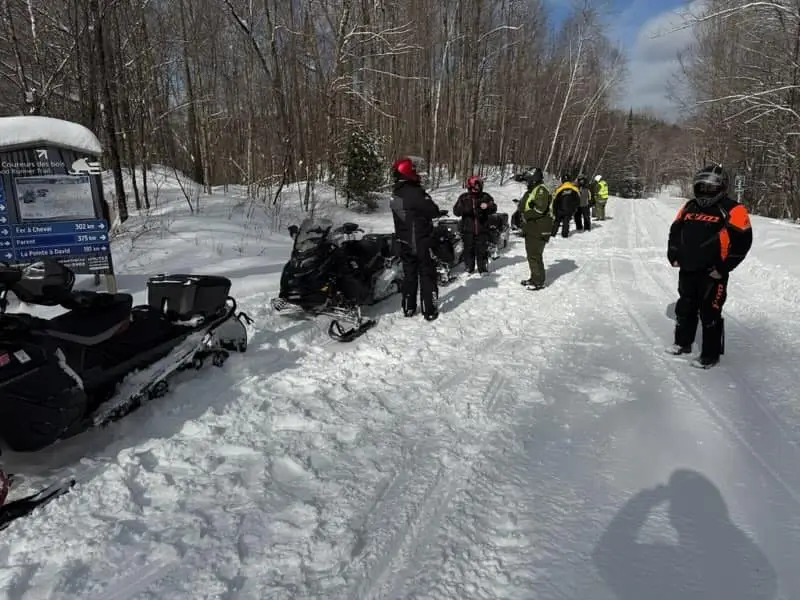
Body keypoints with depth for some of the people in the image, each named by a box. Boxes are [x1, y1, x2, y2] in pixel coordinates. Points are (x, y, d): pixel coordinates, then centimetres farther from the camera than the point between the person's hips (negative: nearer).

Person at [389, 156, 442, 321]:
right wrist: (435, 209, 4)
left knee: (409, 275, 16)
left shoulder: (395, 194, 3)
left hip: (403, 242, 7)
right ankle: (430, 310, 7)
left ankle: (408, 308, 21)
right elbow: (434, 211, -16)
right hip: (421, 243, -7)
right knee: (427, 276, 3)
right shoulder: (415, 193, -22)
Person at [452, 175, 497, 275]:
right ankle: (469, 268, 18)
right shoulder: (464, 197, 4)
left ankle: (483, 269, 11)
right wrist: (464, 209, -22)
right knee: (469, 249, 5)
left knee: (482, 250, 2)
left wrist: (487, 206, -22)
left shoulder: (485, 197, 5)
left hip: (482, 229, 0)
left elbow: (494, 208, 0)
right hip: (468, 229, 0)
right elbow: (456, 211, -1)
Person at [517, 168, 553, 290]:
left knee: (535, 255, -8)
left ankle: (539, 281, 0)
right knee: (531, 254, 17)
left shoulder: (541, 190, -14)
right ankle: (534, 278, 29)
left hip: (539, 230, -11)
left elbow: (540, 209, -24)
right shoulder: (532, 190, 18)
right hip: (531, 228, 11)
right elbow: (524, 206, 25)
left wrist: (525, 215, -16)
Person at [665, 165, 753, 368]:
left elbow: (742, 241, -14)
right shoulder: (689, 207, 8)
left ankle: (710, 355, 13)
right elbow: (675, 231, 18)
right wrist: (673, 256, 10)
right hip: (687, 270, 6)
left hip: (712, 273, -6)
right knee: (685, 308, 18)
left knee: (710, 313, 0)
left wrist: (722, 268, -16)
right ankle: (682, 343, 36)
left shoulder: (732, 210, -11)